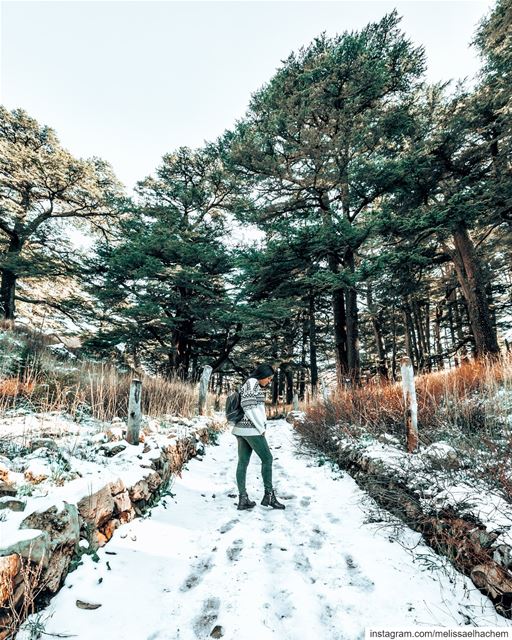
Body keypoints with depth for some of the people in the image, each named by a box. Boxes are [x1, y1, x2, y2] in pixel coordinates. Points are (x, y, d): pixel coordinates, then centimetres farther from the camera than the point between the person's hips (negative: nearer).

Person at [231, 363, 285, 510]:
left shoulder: (251, 384, 18)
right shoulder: (253, 382, -11)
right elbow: (249, 407, -19)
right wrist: (261, 428, -13)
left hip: (242, 429, 9)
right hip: (251, 429, -9)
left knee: (243, 462, 7)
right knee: (267, 458, 2)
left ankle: (243, 499, 12)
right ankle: (269, 495, 9)